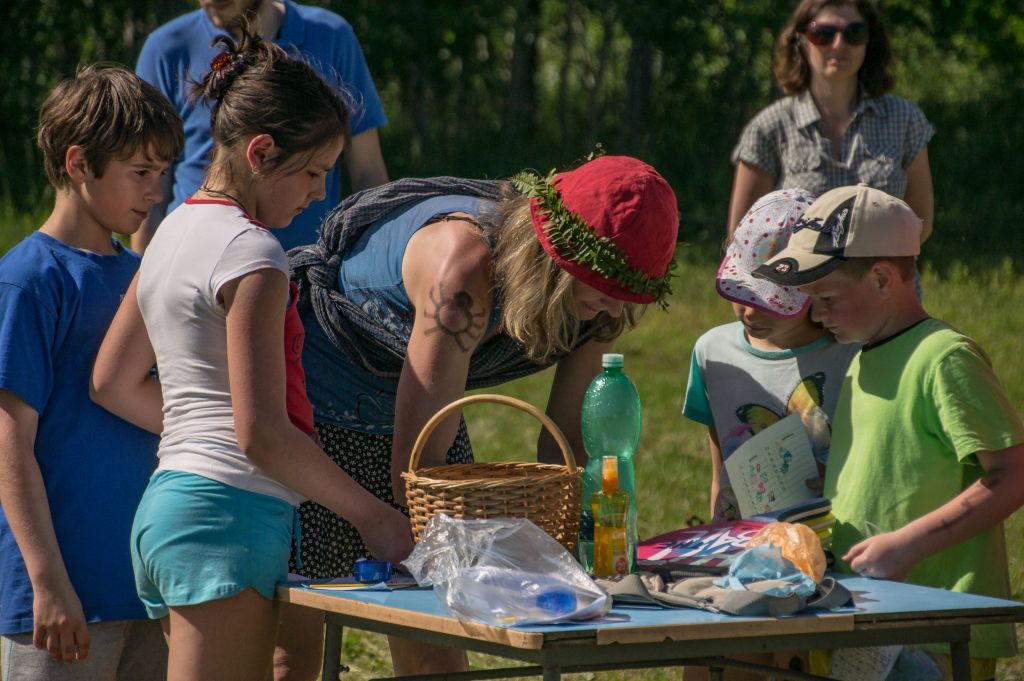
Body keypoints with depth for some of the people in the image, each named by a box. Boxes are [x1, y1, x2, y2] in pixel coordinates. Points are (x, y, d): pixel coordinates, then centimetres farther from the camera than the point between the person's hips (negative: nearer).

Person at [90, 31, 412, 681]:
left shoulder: (176, 230, 15)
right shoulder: (250, 253, -13)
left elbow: (113, 382, 22)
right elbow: (262, 434, -18)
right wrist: (373, 516, -10)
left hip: (168, 503, 10)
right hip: (228, 515, -10)